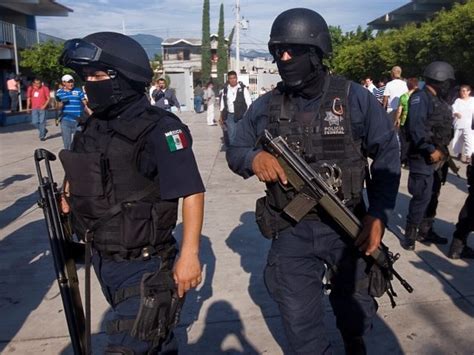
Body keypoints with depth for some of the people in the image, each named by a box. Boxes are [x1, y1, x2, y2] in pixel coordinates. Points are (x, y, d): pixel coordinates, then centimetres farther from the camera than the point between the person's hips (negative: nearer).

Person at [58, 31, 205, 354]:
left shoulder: (159, 129, -19)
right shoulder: (93, 127, 3)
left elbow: (193, 192, -21)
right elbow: (79, 180, 18)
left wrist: (189, 255, -23)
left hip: (144, 266, -7)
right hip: (103, 260, 7)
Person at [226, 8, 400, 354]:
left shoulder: (354, 98, -9)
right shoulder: (265, 106, -2)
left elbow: (387, 153, -3)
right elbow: (234, 151, 6)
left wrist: (378, 214, -12)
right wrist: (254, 158, -19)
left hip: (347, 226, 0)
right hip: (291, 233, 1)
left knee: (355, 307, 24)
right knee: (300, 321, 10)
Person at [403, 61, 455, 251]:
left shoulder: (439, 101, 16)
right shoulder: (420, 98, -12)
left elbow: (444, 130, 18)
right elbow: (416, 128, -24)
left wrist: (442, 151, 9)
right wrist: (431, 150, -21)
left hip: (438, 157, 9)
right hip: (423, 158, -9)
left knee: (432, 197, 15)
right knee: (422, 197, -9)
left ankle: (425, 231, 27)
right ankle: (410, 235, 3)